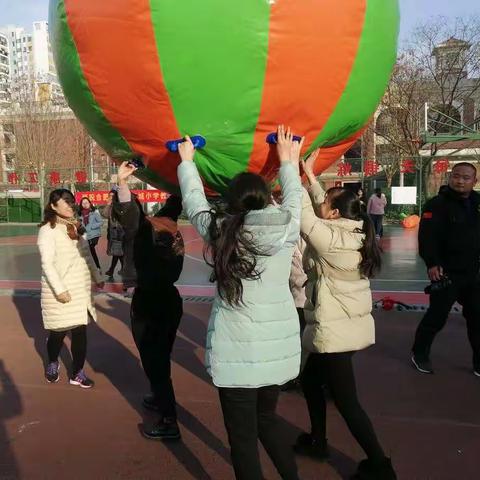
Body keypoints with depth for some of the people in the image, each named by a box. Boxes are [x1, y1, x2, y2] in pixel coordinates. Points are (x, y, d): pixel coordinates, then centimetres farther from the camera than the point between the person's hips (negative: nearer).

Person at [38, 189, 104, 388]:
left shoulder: (77, 227, 9)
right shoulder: (48, 230, -11)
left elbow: (87, 255, 17)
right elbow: (47, 263, -17)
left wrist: (97, 277, 17)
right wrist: (59, 289, -22)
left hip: (81, 289, 6)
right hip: (60, 291, -5)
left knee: (80, 331, 6)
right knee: (59, 331, 7)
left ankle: (77, 373, 19)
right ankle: (52, 363, 36)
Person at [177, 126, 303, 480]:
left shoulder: (220, 230, -7)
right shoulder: (287, 228, -4)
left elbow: (194, 201, 11)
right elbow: (293, 199, 16)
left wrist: (187, 160, 26)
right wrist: (288, 162, 31)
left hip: (237, 350, -3)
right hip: (281, 345, 4)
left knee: (243, 435, 12)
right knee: (267, 418, 26)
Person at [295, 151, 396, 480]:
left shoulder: (331, 239, -22)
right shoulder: (355, 234, 2)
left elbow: (304, 214, -16)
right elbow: (320, 211, 11)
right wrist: (310, 175, 13)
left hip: (336, 331, -9)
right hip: (351, 325, 9)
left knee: (347, 402, 3)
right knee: (310, 378, 24)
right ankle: (317, 441, 38)